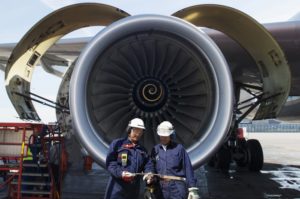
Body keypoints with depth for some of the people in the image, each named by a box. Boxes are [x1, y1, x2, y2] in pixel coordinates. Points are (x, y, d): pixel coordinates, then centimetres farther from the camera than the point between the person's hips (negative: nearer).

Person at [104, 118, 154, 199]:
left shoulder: (142, 150, 17)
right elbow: (110, 162, -6)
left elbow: (148, 165, 11)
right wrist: (120, 173, -22)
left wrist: (149, 174, -12)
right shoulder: (117, 143, 0)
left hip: (134, 189, 5)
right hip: (117, 187, -5)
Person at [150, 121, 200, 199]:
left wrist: (192, 189, -6)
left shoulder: (179, 148, -1)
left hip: (177, 188, -3)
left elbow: (188, 169, -2)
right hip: (160, 188, 4)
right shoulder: (155, 149, 9)